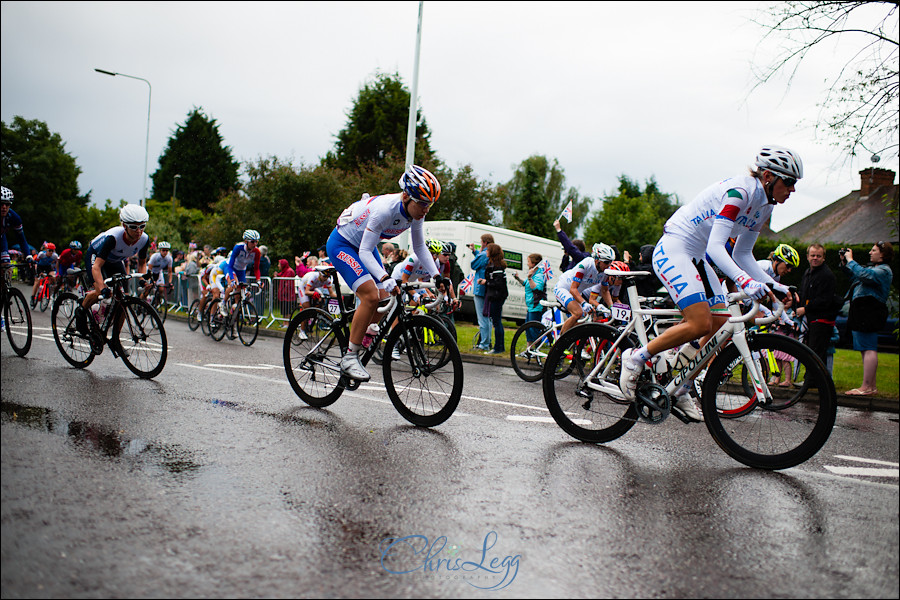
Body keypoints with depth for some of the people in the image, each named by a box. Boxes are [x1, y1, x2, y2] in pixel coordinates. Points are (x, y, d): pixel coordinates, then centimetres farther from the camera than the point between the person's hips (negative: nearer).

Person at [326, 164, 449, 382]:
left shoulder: (415, 213, -13)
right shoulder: (385, 209, -35)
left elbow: (419, 247, 1)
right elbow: (365, 251, -33)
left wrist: (436, 276, -9)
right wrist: (386, 278, -46)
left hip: (365, 248, 8)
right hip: (341, 244, -8)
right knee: (371, 296, -24)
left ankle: (358, 343, 19)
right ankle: (349, 357, -15)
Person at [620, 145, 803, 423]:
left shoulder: (764, 206, 7)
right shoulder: (739, 191, -22)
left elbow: (742, 255, 13)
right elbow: (715, 246, -31)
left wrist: (771, 285, 0)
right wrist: (744, 281, -44)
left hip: (697, 257, 10)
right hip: (673, 250, -10)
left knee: (721, 323, 1)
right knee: (701, 324, -21)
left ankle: (681, 390, 11)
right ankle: (636, 357, -4)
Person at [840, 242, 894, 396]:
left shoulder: (884, 270, -10)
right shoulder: (873, 267, 22)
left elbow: (863, 274, -27)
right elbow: (854, 275, 32)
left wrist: (850, 260, -15)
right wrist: (844, 263, 20)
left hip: (869, 313, -11)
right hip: (863, 313, 11)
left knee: (868, 348, -12)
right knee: (867, 349, 11)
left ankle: (866, 387, -14)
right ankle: (871, 385, 16)